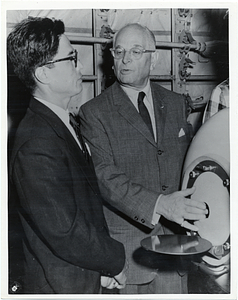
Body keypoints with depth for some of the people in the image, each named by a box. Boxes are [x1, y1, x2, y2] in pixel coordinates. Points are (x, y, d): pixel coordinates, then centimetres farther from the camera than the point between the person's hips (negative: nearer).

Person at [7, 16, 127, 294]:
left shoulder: (60, 124, 4)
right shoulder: (37, 145, -27)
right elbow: (64, 232, -27)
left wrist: (102, 265, 3)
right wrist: (115, 261, -12)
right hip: (61, 284, -8)